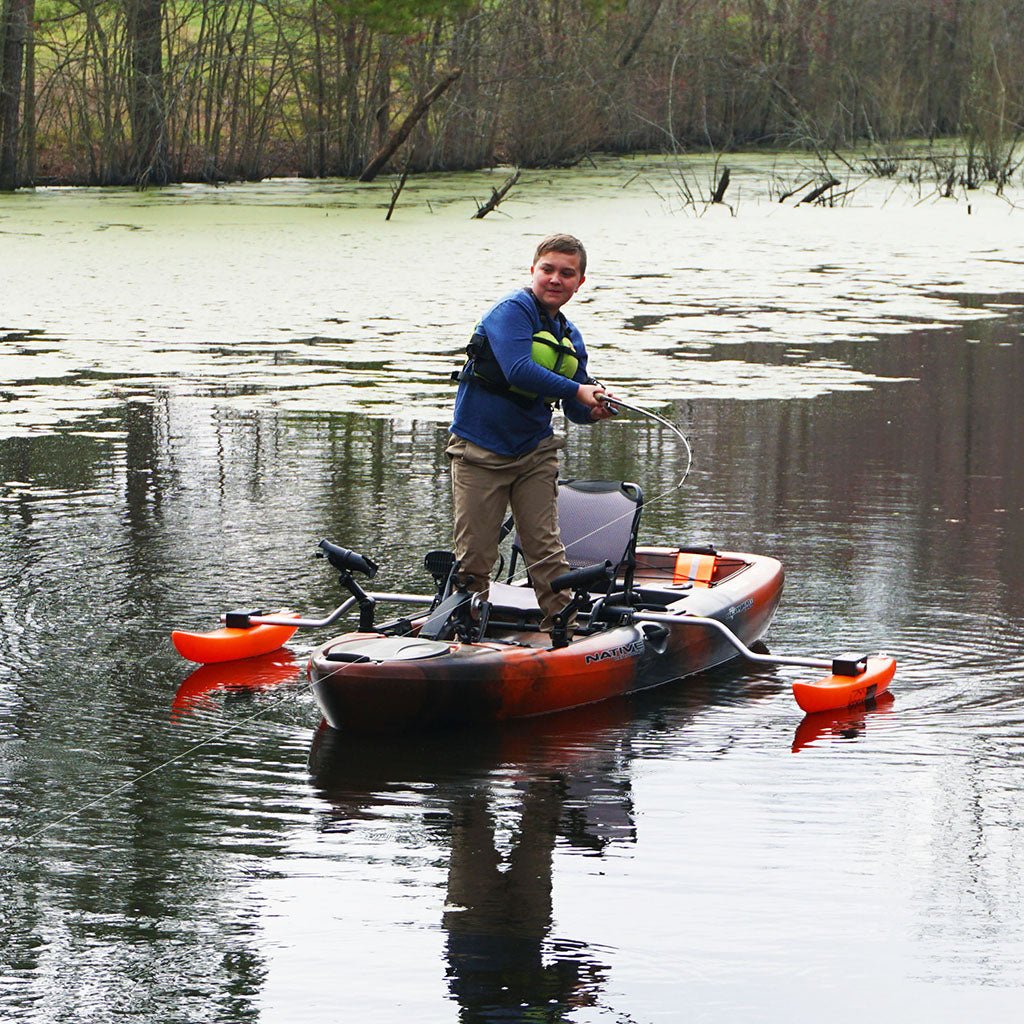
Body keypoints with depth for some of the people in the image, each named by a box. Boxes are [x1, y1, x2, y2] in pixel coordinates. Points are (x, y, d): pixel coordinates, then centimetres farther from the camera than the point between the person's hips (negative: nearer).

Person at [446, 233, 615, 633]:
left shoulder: (570, 337, 11)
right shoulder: (511, 311, -12)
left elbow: (575, 409, 15)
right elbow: (518, 371, -27)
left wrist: (593, 410, -8)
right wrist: (577, 391, -26)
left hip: (535, 451, 6)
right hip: (480, 449, -5)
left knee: (545, 547, 2)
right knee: (474, 554, 0)